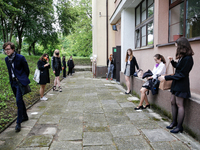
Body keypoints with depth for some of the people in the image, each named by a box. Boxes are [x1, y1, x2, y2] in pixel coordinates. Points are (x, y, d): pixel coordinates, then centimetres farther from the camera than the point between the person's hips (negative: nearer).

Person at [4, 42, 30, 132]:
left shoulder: (20, 58, -13)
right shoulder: (6, 59, 6)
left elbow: (27, 70, -4)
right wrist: (11, 80, 16)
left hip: (20, 82, -7)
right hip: (13, 82, 7)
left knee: (18, 101, -12)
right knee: (19, 100, 16)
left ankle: (18, 123, -4)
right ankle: (25, 116, 33)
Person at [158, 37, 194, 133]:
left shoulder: (187, 59, -20)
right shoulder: (183, 57, 9)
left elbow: (181, 75, -21)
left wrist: (166, 78, -20)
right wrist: (172, 61, 6)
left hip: (182, 85, -9)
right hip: (176, 83, 9)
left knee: (179, 104, -1)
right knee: (173, 102, 13)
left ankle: (179, 126, 12)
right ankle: (174, 122, 26)